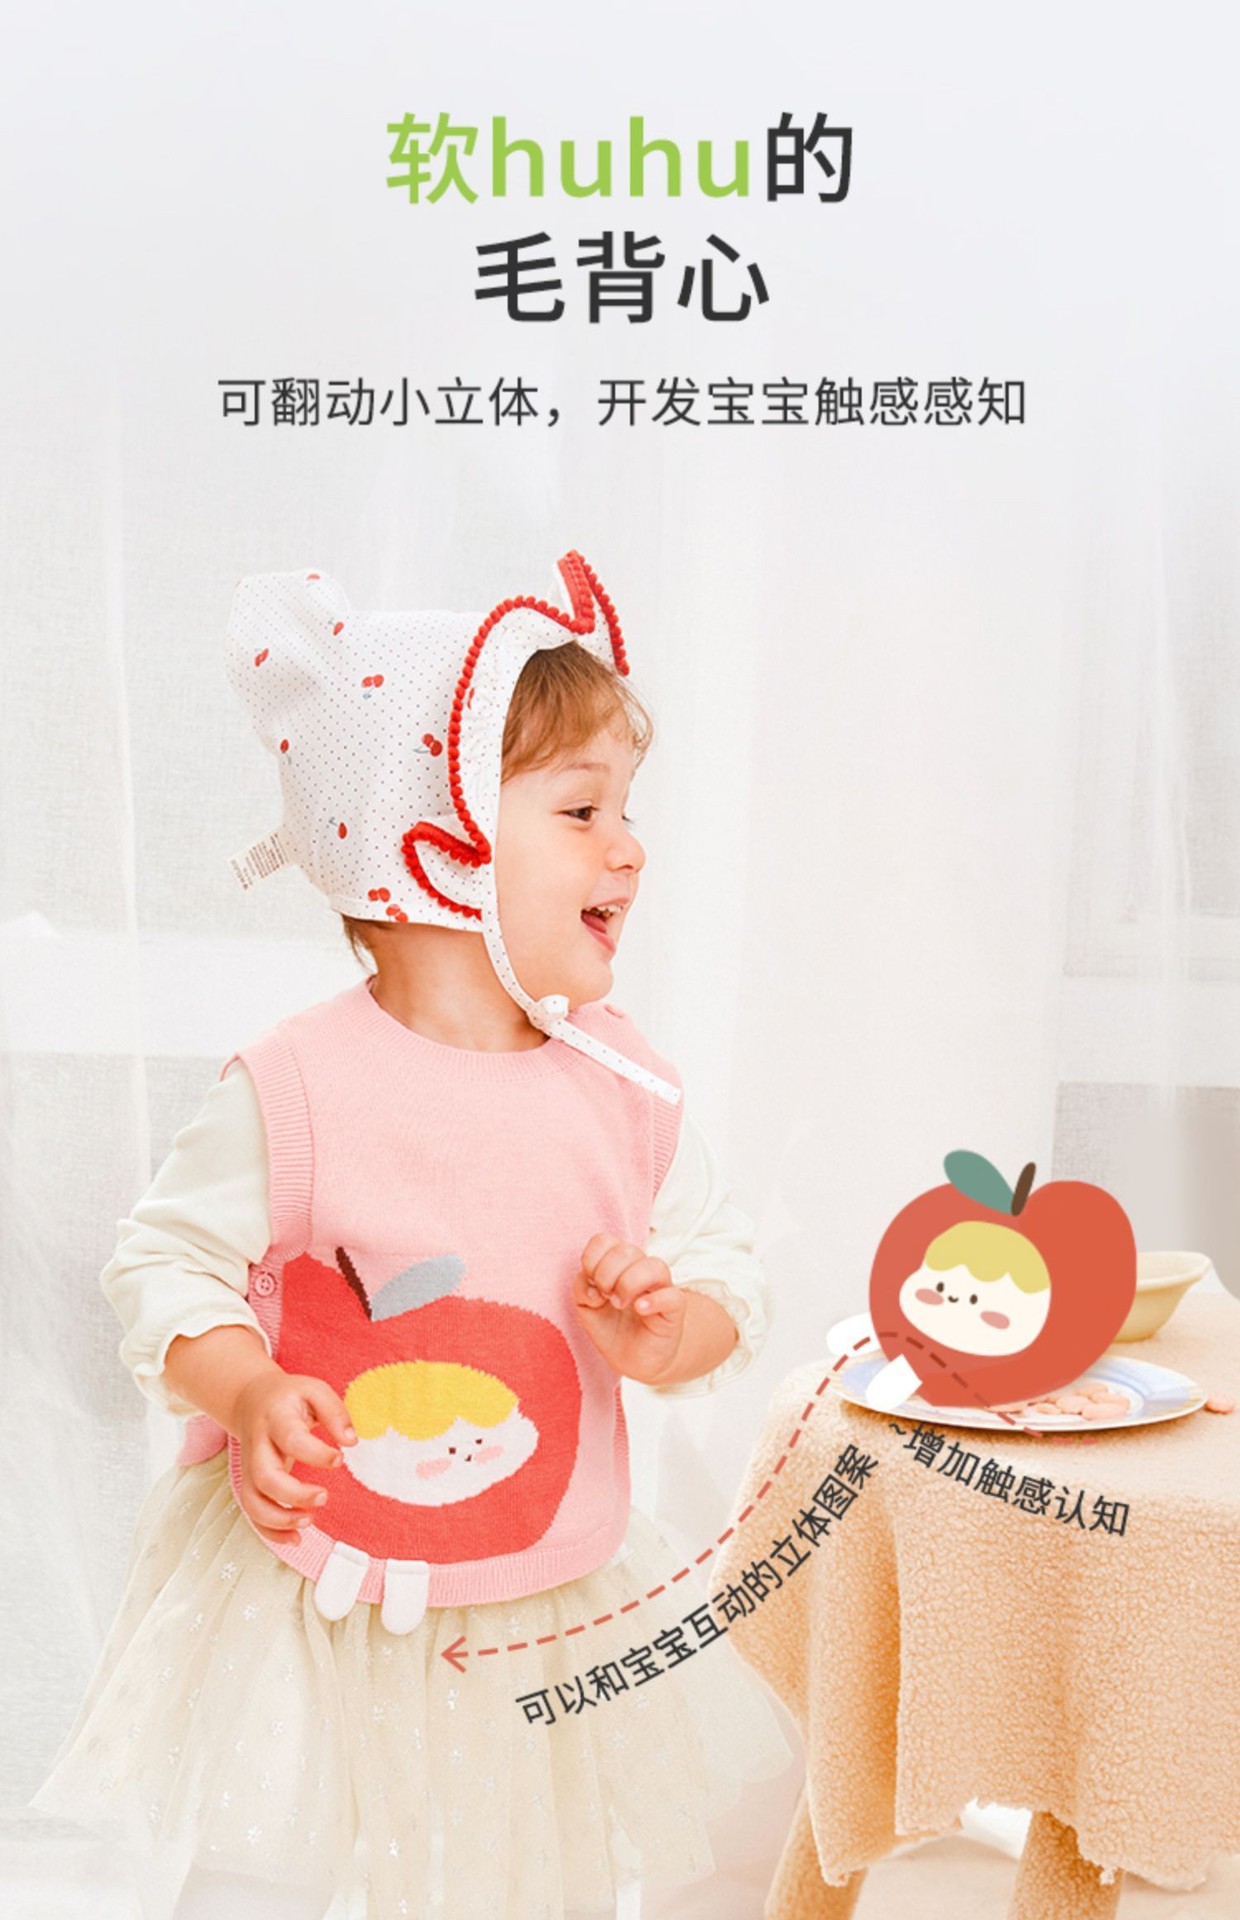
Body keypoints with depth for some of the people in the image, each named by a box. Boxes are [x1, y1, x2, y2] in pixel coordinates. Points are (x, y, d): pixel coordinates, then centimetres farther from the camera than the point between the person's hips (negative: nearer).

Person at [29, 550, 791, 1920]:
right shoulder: (296, 1087, -17)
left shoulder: (622, 1084, -5)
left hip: (550, 1614, 4)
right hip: (314, 1613, -3)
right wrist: (248, 1392, -24)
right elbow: (163, 1261, -8)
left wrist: (669, 1329, -18)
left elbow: (726, 1267, 2)